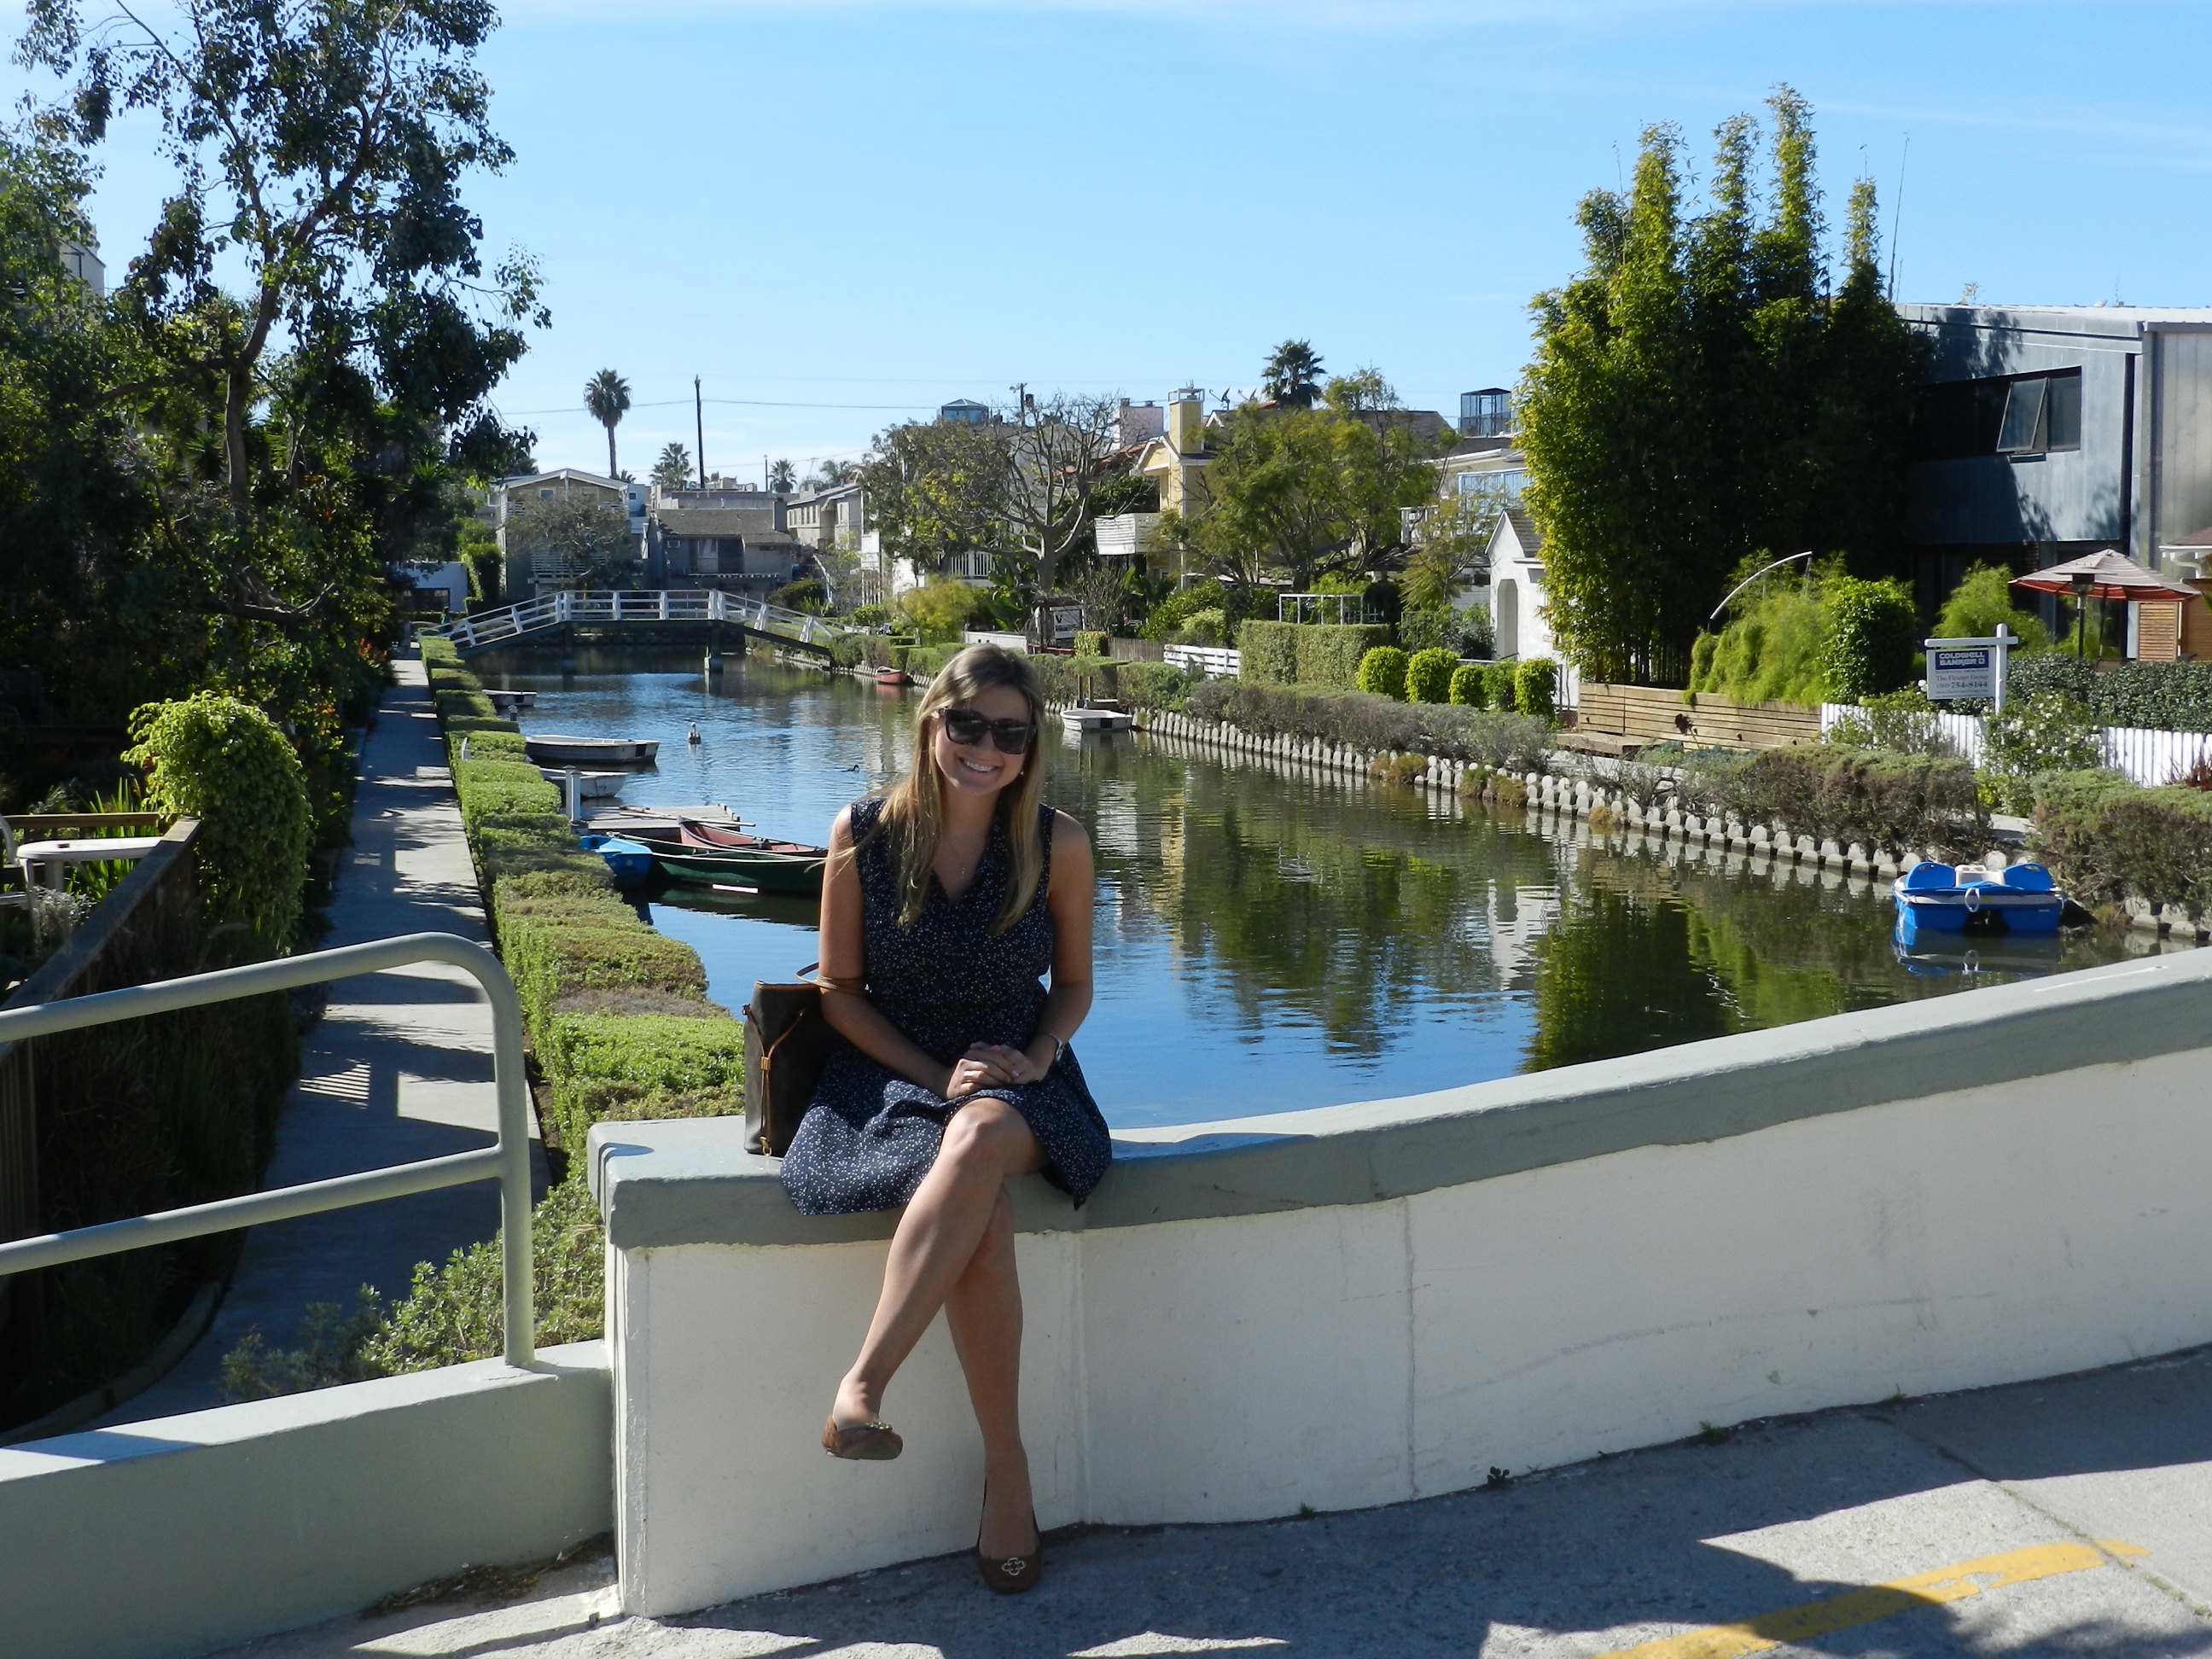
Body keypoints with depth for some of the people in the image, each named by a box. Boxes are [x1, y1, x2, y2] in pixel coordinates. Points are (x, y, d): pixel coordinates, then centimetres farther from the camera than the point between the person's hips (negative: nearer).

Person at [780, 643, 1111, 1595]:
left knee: (979, 1142, -39)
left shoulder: (1058, 845, -1)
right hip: (889, 1071, 0)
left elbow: (1073, 983, 10)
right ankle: (1004, 1467, -24)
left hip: (1016, 1078, 1)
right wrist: (939, 1075, -12)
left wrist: (1034, 1057, -11)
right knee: (983, 1218, -34)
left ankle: (862, 1386, -36)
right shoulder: (863, 834, -4)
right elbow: (840, 990, 1)